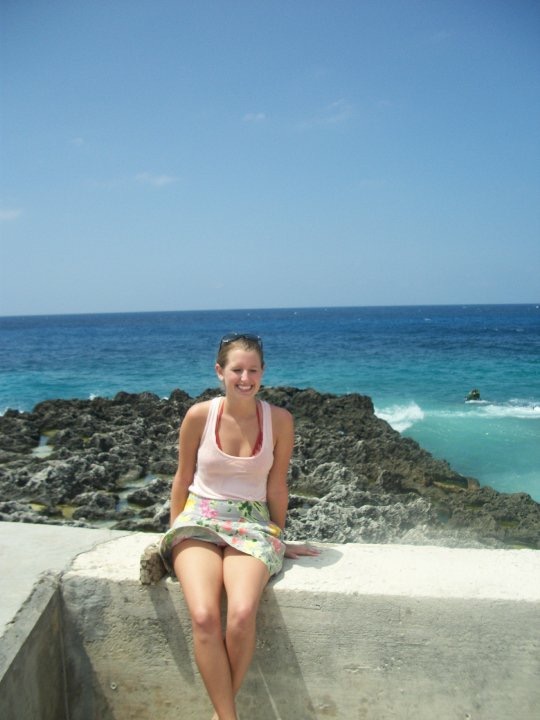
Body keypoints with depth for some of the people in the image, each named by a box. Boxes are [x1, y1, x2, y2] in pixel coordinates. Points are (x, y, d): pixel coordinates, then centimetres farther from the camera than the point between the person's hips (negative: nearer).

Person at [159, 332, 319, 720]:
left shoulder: (279, 420, -6)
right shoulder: (199, 415, -6)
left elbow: (277, 486, 5)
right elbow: (183, 479, 7)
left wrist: (279, 540, 13)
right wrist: (175, 533, 13)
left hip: (252, 523, 0)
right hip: (199, 518, 0)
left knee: (242, 615, -28)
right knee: (204, 617, -27)